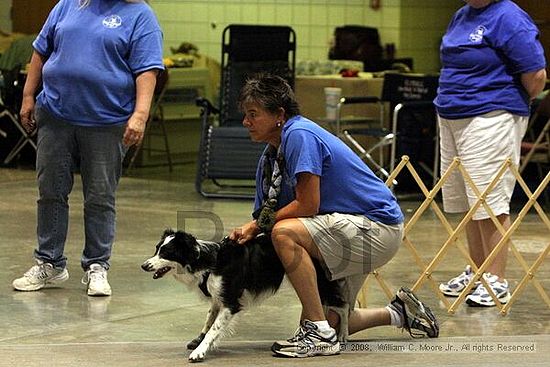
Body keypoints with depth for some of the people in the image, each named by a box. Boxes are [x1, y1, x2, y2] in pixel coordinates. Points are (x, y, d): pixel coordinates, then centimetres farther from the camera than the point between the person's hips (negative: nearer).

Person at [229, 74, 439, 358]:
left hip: (377, 227, -10)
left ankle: (319, 333, -23)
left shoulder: (299, 135, -21)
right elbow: (265, 213, 9)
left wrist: (261, 223, -13)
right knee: (332, 322, 14)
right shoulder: (269, 158, 9)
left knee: (285, 233, -30)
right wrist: (247, 231, -14)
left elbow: (307, 205, -25)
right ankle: (398, 312, 34)